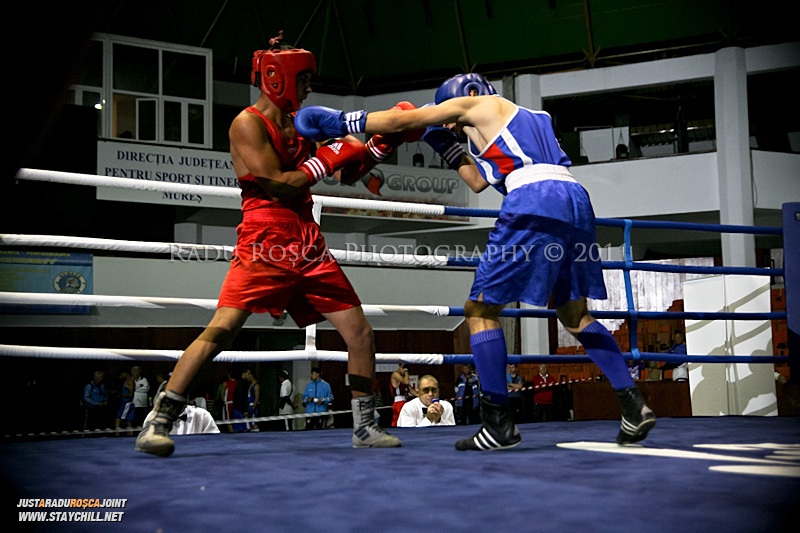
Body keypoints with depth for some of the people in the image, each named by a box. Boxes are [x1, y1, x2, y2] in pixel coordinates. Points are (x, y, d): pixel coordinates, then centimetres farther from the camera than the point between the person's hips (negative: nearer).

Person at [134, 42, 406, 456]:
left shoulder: (299, 126, 18)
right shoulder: (247, 124, -5)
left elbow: (345, 176, 24)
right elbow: (279, 186, -14)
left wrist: (380, 147, 12)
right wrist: (328, 159, -8)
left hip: (309, 247, 8)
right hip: (266, 244, -7)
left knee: (360, 333, 5)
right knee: (221, 329, -19)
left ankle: (364, 427, 19)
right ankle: (159, 422, -12)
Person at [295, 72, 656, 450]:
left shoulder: (476, 102, 15)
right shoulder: (528, 120, 35)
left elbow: (400, 121, 14)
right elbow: (480, 181, 37)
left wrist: (339, 121, 21)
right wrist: (448, 147, 37)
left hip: (535, 202, -8)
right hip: (576, 201, 8)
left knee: (480, 310, 0)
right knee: (575, 314, 19)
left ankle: (499, 424, -4)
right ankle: (634, 405, 11)